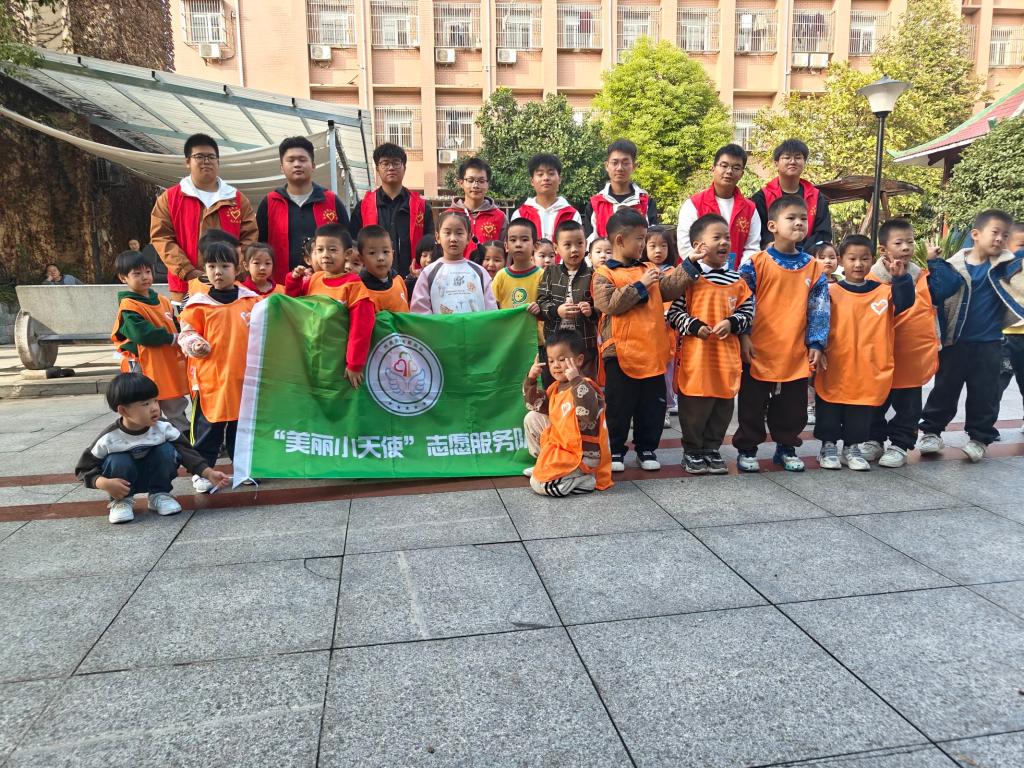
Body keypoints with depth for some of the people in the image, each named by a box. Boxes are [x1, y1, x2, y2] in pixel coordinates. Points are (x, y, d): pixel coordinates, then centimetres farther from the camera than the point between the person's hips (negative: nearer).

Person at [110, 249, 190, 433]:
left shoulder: (163, 301, 9)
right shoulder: (128, 306, -12)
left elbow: (176, 327, 14)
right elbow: (143, 335, -23)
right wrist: (171, 338, -15)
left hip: (170, 367, 7)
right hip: (144, 370, -7)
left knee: (176, 410, 18)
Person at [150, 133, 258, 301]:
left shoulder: (238, 199, 12)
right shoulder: (169, 198, 9)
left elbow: (249, 238, 6)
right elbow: (161, 237, 2)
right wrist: (188, 272, -11)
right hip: (186, 287, -1)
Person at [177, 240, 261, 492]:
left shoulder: (251, 300, 5)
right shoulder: (198, 304, -2)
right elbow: (186, 333, 1)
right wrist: (194, 345, -19)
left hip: (243, 377, 3)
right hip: (210, 377, -2)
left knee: (242, 424, 15)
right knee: (208, 427, 6)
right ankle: (201, 471, 18)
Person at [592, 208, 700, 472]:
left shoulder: (649, 269, 14)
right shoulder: (604, 274, -4)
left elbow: (671, 289, 6)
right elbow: (610, 304, -17)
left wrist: (690, 264, 1)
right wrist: (640, 286, -15)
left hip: (652, 351, 5)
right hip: (621, 352, -5)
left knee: (652, 406, 12)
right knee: (619, 406, 5)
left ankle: (647, 448, 26)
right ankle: (615, 450, 19)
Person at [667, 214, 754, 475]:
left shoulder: (737, 281, 9)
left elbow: (748, 311, 13)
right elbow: (673, 311, -5)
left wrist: (731, 323, -6)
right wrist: (694, 326, -17)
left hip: (727, 356, 5)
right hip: (695, 356, -4)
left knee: (722, 406, 11)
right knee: (694, 406, 4)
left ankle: (712, 450, 26)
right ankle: (692, 452, 19)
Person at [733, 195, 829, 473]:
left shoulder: (814, 268, 5)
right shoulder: (756, 263, -6)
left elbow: (819, 309, 8)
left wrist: (816, 343, 3)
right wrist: (744, 337, -10)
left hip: (797, 355, 3)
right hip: (759, 352, -3)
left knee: (793, 407, 13)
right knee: (752, 406, 7)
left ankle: (786, 448, 31)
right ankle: (747, 450, 21)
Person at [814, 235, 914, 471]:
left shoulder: (883, 291, 5)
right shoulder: (831, 292, -3)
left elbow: (905, 302, -9)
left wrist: (900, 277, -22)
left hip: (869, 370, 2)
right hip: (834, 368, -2)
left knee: (861, 415, 13)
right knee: (830, 412, 9)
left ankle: (852, 447, 29)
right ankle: (828, 446, 24)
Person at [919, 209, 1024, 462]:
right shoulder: (952, 266, -6)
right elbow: (934, 296, -9)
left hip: (988, 343, 1)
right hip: (954, 341, -1)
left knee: (985, 394, 7)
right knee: (944, 390, 9)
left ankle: (980, 437, 21)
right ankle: (931, 431, 21)